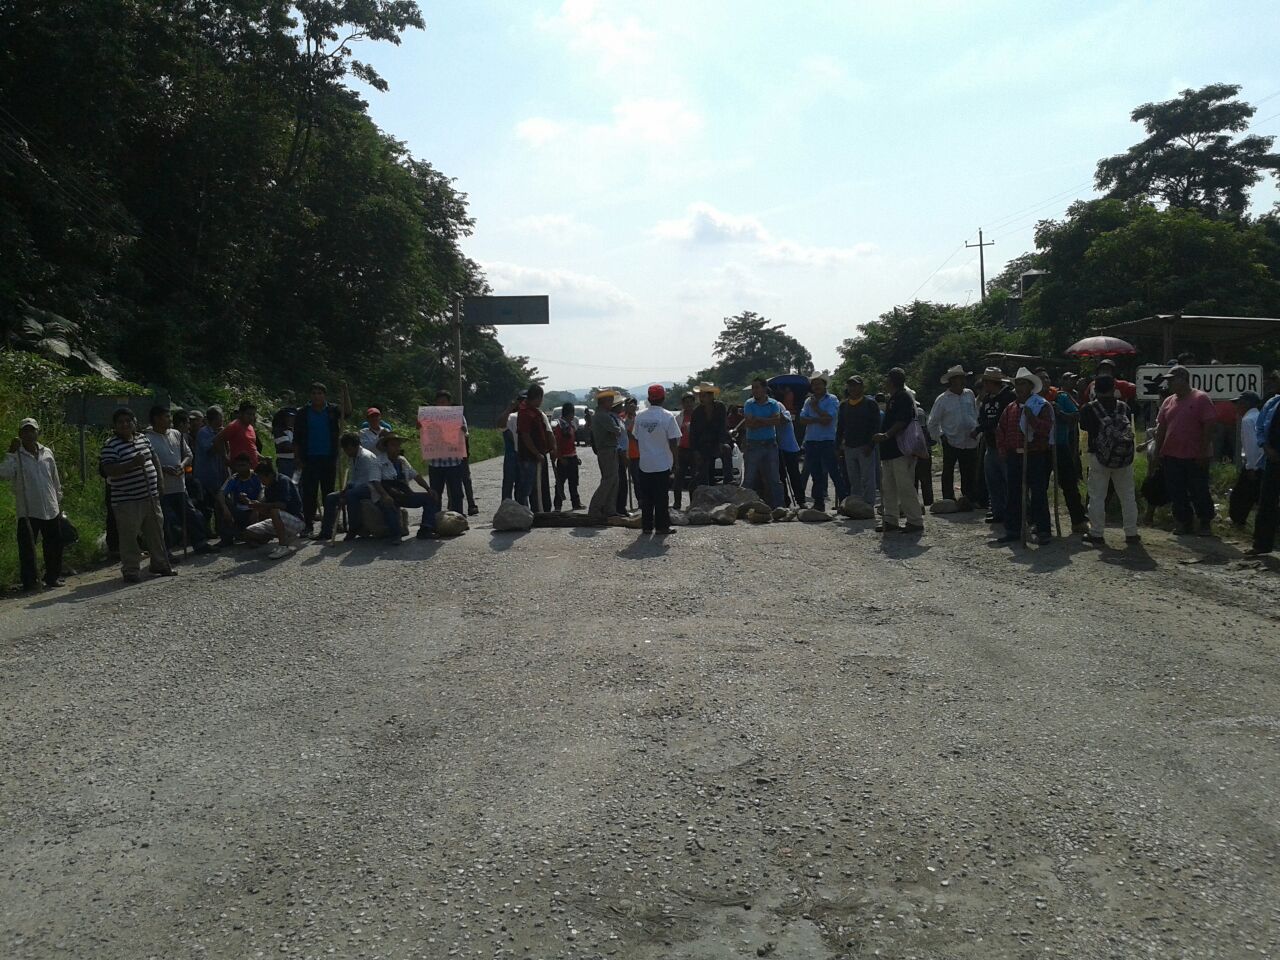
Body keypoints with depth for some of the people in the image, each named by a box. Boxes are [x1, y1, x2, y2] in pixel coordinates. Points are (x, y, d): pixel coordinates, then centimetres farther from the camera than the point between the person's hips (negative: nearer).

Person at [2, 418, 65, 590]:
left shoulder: (47, 453, 8)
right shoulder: (16, 455, -4)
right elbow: (4, 473, -22)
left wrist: (58, 500, 18)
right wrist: (11, 453, -24)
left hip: (51, 509, 4)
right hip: (27, 511, -4)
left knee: (54, 544, 10)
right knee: (27, 547, -3)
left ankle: (53, 577, 23)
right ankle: (29, 581, 4)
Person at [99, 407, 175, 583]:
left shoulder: (142, 439, 11)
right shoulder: (110, 446, -11)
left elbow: (154, 460, 22)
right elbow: (108, 470, -21)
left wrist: (159, 481, 15)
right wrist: (133, 463, -29)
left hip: (150, 496, 7)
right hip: (127, 502, -7)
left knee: (156, 532, 15)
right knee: (129, 537, -2)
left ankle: (160, 564, 28)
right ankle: (131, 571, 6)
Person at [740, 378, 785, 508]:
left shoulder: (773, 404, 3)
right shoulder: (749, 404, 1)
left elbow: (777, 421, -13)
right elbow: (749, 424, -13)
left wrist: (757, 420, -13)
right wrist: (768, 421, -10)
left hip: (770, 444, 1)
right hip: (753, 445, -1)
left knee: (774, 479, 3)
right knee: (749, 480, 0)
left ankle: (777, 507, 8)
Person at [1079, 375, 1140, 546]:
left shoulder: (1089, 408, -6)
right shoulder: (1124, 407, 1)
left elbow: (1084, 426, 9)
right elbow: (1130, 428, 7)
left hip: (1099, 456, -2)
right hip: (1124, 457, 2)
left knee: (1097, 496, 3)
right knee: (1128, 495, 10)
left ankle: (1096, 533, 3)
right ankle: (1131, 533, 13)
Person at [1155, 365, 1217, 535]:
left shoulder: (1201, 398, -6)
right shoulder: (1168, 401, 11)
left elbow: (1209, 426, -11)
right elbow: (1161, 428, 15)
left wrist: (1204, 451, -16)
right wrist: (1158, 451, 10)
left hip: (1195, 457, -5)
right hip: (1171, 456, 6)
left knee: (1199, 492, 1)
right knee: (1177, 493, 7)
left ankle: (1206, 524, 14)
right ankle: (1184, 523, 18)